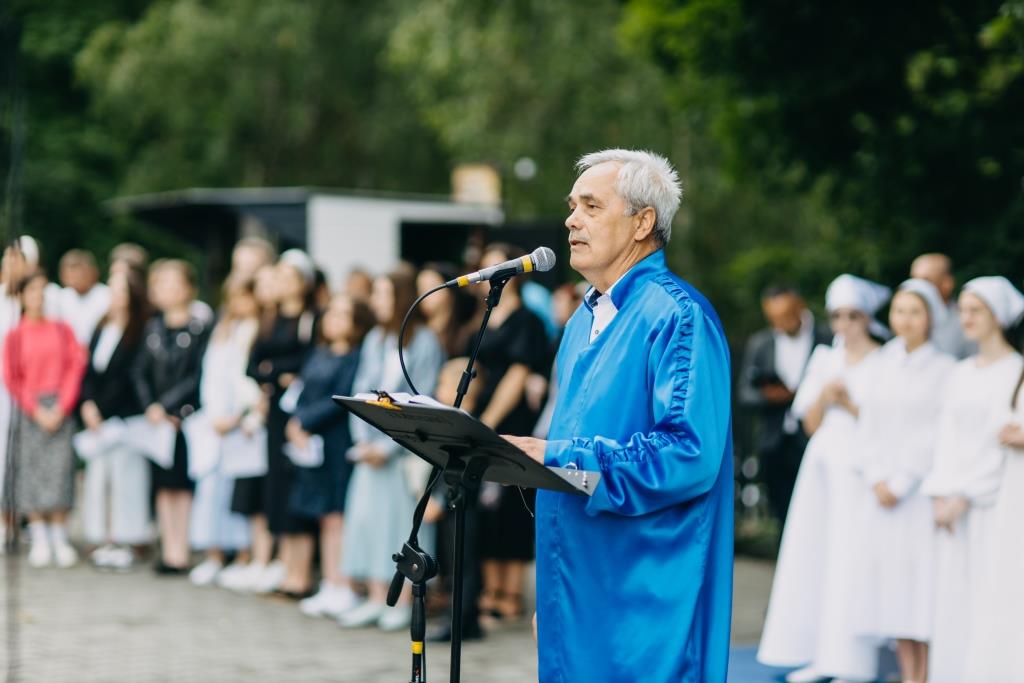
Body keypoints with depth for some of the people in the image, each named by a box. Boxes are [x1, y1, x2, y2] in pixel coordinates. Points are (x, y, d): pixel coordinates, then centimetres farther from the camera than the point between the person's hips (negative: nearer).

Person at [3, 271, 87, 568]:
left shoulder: (62, 330, 6)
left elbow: (76, 368, 1)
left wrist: (61, 408, -9)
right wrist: (37, 411, -9)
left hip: (59, 408, 0)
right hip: (28, 409, 0)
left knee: (60, 468, -7)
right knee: (30, 468, -3)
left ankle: (60, 539, -5)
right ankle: (40, 540, 0)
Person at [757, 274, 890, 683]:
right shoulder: (825, 360, 14)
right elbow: (811, 423, 11)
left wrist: (850, 404, -15)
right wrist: (824, 396, -7)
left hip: (860, 469, -6)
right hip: (821, 465, 6)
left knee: (851, 559, -8)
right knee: (812, 554, 4)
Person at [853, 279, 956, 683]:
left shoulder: (945, 369, -3)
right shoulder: (883, 367, 13)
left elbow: (939, 435, -9)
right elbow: (868, 428, 10)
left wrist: (901, 483, -12)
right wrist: (876, 479, -4)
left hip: (923, 490, -5)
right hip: (883, 492, 5)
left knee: (922, 576, -8)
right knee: (890, 580, 2)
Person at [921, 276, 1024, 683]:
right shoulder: (961, 373, 15)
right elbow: (947, 436, 12)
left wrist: (965, 496, -13)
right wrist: (940, 494, -1)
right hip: (954, 504, 6)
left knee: (988, 600, -8)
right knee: (950, 599, 4)